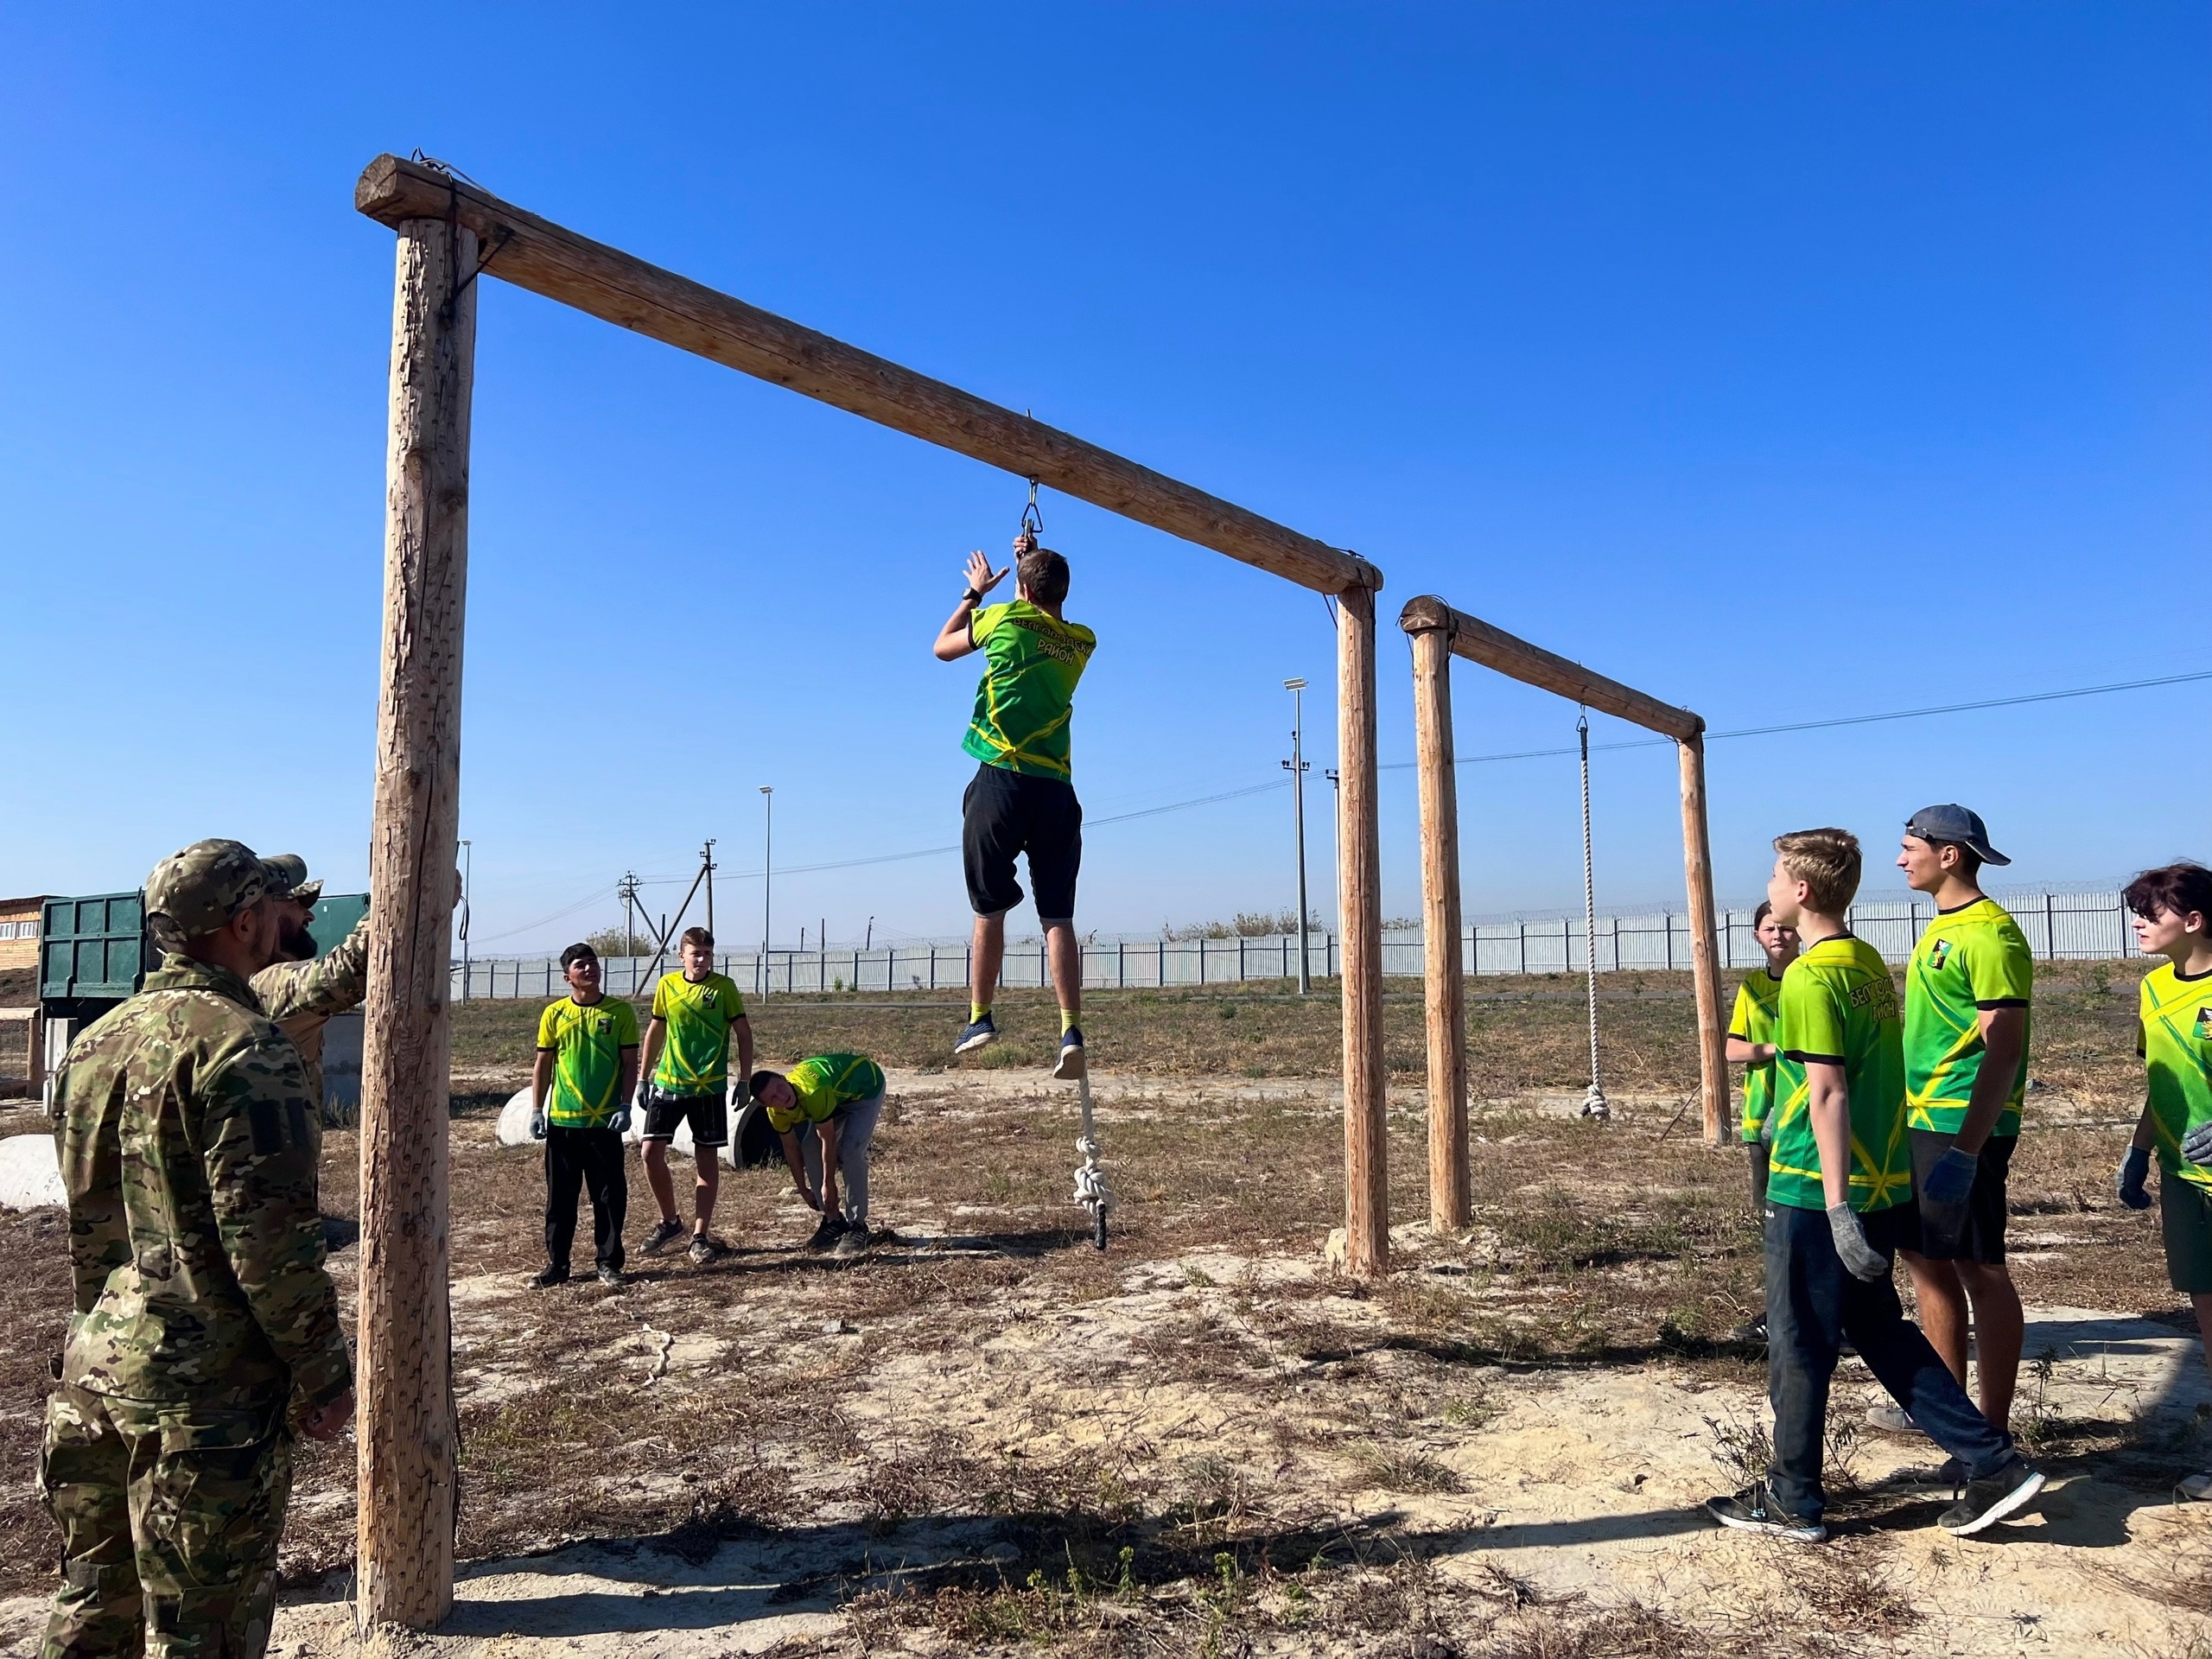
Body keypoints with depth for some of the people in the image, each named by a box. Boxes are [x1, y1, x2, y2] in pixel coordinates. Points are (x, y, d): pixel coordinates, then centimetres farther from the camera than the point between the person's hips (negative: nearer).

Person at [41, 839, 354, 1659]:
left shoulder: (95, 1042, 9)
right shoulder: (242, 1046, -18)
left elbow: (85, 1216, 17)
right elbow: (270, 1238, -21)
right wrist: (325, 1374, -13)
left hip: (95, 1371, 9)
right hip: (207, 1385, -8)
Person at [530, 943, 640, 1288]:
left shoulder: (620, 1011, -1)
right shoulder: (554, 1014, 3)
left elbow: (630, 1063, 0)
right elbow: (542, 1065, 8)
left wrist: (625, 1106, -9)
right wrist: (537, 1110, 2)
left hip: (605, 1121, -1)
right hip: (561, 1121, 1)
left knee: (609, 1196, 3)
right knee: (560, 1196, 9)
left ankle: (609, 1263, 14)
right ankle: (557, 1263, 20)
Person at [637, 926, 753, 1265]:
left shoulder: (723, 987, -6)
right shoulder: (667, 985, 2)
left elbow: (744, 1034, -2)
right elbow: (655, 1031, 13)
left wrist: (744, 1081, -6)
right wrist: (644, 1077, 13)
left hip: (709, 1087, -2)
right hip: (668, 1083, 3)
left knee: (708, 1158, 3)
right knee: (652, 1152, -2)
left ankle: (700, 1237, 13)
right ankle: (669, 1222, 19)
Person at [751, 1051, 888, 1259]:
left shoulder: (813, 1093, -41)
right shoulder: (777, 1112, -18)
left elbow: (829, 1141, -29)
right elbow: (791, 1148, -2)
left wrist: (828, 1184, -18)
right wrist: (803, 1190, 5)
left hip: (866, 1087, -7)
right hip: (838, 1095, 7)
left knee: (850, 1151, -21)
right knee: (810, 1148, -3)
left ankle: (857, 1226, -11)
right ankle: (834, 1220, 10)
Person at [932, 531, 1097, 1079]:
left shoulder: (1003, 619, 2)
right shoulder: (1083, 641, 11)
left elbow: (943, 647, 21)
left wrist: (975, 592, 31)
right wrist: (1038, 562, 36)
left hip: (1002, 782, -3)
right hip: (1057, 788, 3)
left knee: (990, 908, 7)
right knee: (1058, 916, 2)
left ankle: (980, 1018, 10)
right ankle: (1071, 1030, -5)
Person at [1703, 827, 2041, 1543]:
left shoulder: (1809, 977, -17)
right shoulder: (1872, 963, 10)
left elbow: (1828, 1093, -22)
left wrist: (1838, 1207, -22)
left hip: (1816, 1194, -9)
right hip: (1886, 1186, 9)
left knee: (1798, 1347, 5)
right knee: (1882, 1332, 21)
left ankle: (1791, 1501, 18)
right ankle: (1995, 1465, 19)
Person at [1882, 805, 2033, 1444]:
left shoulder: (1989, 934, -16)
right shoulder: (1942, 927, 13)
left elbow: (2003, 1051, -20)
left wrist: (1967, 1150, -24)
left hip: (1965, 1128, -10)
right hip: (1922, 1122, 10)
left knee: (1980, 1272, 0)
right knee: (1925, 1257, 16)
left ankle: (1992, 1434, 11)